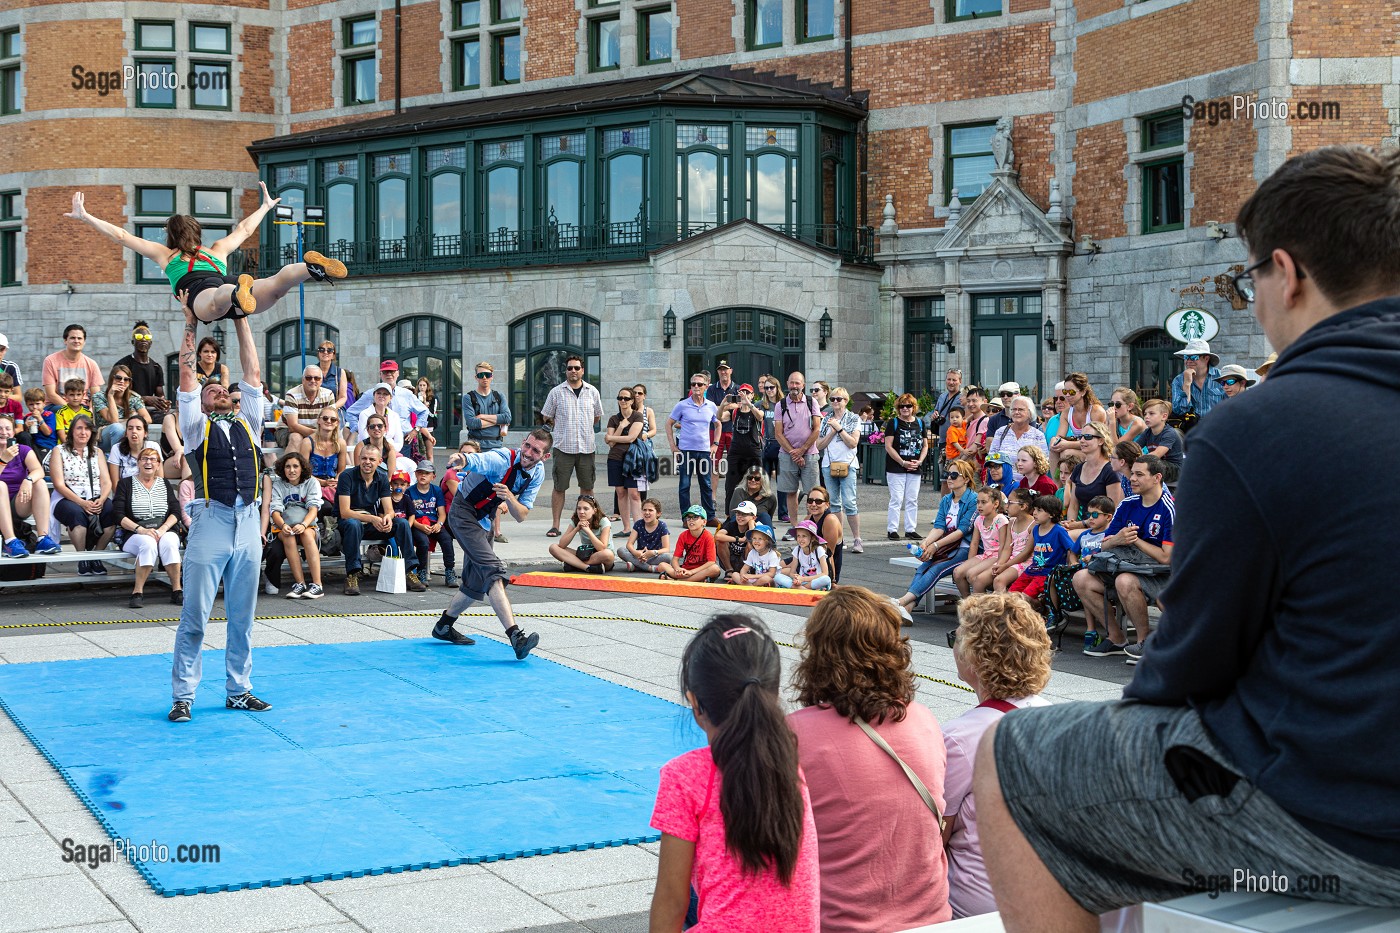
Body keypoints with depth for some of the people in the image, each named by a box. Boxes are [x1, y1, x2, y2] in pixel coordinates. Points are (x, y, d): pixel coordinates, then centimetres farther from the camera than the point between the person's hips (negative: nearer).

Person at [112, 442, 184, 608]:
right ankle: (138, 592, -31)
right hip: (134, 534, -2)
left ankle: (177, 590, -28)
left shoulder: (165, 484, 19)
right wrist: (141, 529, -16)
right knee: (148, 543, -36)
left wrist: (162, 529, -12)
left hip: (165, 531, 2)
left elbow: (176, 512, 8)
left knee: (169, 543, -33)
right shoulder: (126, 484, 10)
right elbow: (118, 515, -1)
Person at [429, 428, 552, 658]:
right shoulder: (502, 459, -26)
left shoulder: (537, 473, -5)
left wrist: (509, 497, -29)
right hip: (463, 514, -9)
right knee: (494, 570, -25)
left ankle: (443, 627, 37)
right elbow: (470, 461, -45)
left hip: (484, 522, 9)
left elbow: (521, 516, -8)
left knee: (478, 582, 17)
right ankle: (515, 636, -35)